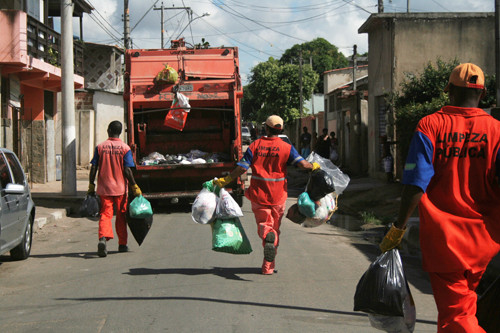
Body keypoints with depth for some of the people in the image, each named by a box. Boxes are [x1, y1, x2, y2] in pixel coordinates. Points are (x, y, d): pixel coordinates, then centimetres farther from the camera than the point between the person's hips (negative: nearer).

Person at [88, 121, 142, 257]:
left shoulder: (100, 147, 0)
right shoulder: (125, 148, -4)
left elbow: (94, 168, -1)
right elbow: (127, 170, -9)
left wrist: (91, 186, 6)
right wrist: (135, 187, -2)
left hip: (104, 188, 0)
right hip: (120, 188, 0)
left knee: (105, 214, 0)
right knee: (121, 215, 13)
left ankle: (103, 238, -26)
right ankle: (122, 244, 21)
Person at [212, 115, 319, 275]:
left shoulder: (255, 146, -3)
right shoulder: (286, 147, -5)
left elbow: (241, 168, -8)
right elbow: (303, 164, -12)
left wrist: (224, 180, 3)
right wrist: (314, 166, 10)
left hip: (258, 194, 0)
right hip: (278, 195, 0)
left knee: (264, 225, 9)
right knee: (275, 227, 13)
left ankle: (268, 238, -28)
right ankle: (268, 266, 14)